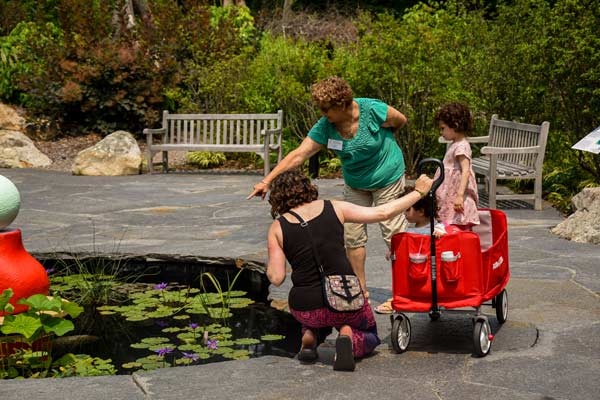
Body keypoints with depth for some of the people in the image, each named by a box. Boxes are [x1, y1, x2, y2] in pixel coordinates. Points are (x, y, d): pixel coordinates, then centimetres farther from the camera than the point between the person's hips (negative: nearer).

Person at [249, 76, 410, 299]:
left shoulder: (372, 110, -25)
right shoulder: (325, 127, -15)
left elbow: (401, 121, -6)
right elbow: (298, 155, -19)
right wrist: (267, 180, -25)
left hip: (387, 179, -5)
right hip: (354, 184, 5)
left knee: (393, 234, -4)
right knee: (352, 236, 5)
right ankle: (360, 289, 18)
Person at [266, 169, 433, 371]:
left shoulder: (277, 228, -2)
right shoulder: (333, 208, 0)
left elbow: (276, 278, -5)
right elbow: (382, 213, 1)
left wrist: (269, 264, 17)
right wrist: (418, 192, 13)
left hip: (306, 309, 1)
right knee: (370, 337, 28)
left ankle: (311, 334, 7)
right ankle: (349, 337, -7)